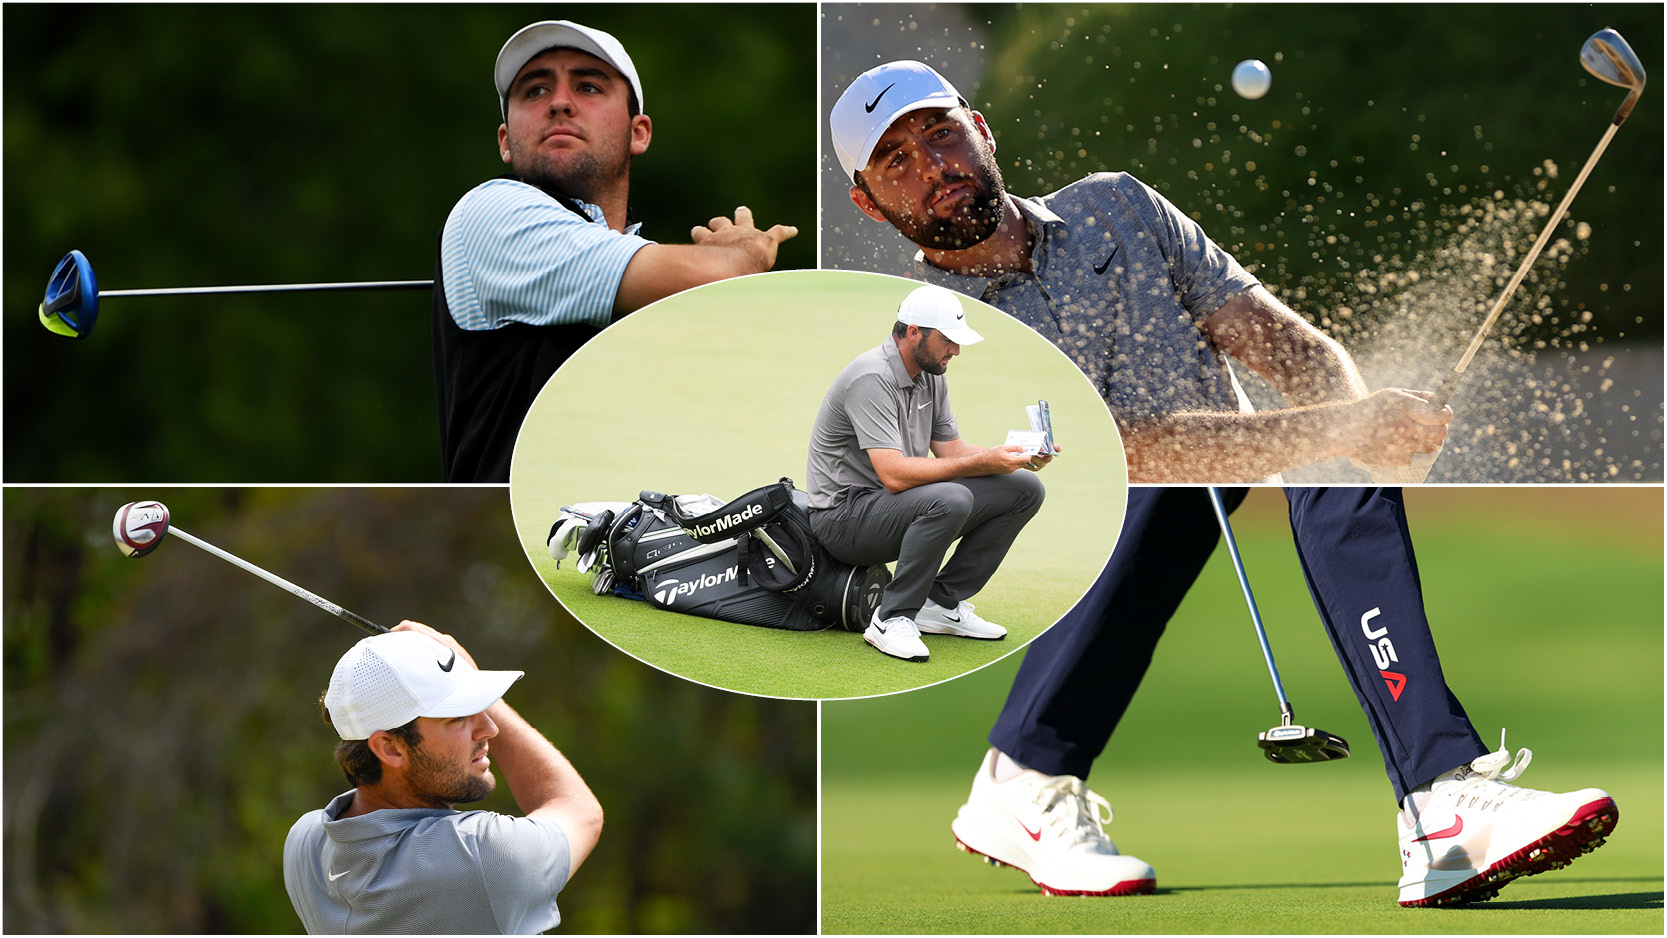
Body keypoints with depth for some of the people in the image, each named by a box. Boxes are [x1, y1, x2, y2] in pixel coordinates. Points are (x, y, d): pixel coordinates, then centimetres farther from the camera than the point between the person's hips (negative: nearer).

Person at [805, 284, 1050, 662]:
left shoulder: (930, 377, 8)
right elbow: (894, 474, -31)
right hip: (846, 514, -9)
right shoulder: (871, 379, -23)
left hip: (903, 503, 9)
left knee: (1024, 489, 1)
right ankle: (891, 619, -23)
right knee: (951, 500, -37)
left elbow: (951, 450, 11)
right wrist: (981, 463, -30)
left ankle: (943, 603, 3)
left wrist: (1018, 456, -7)